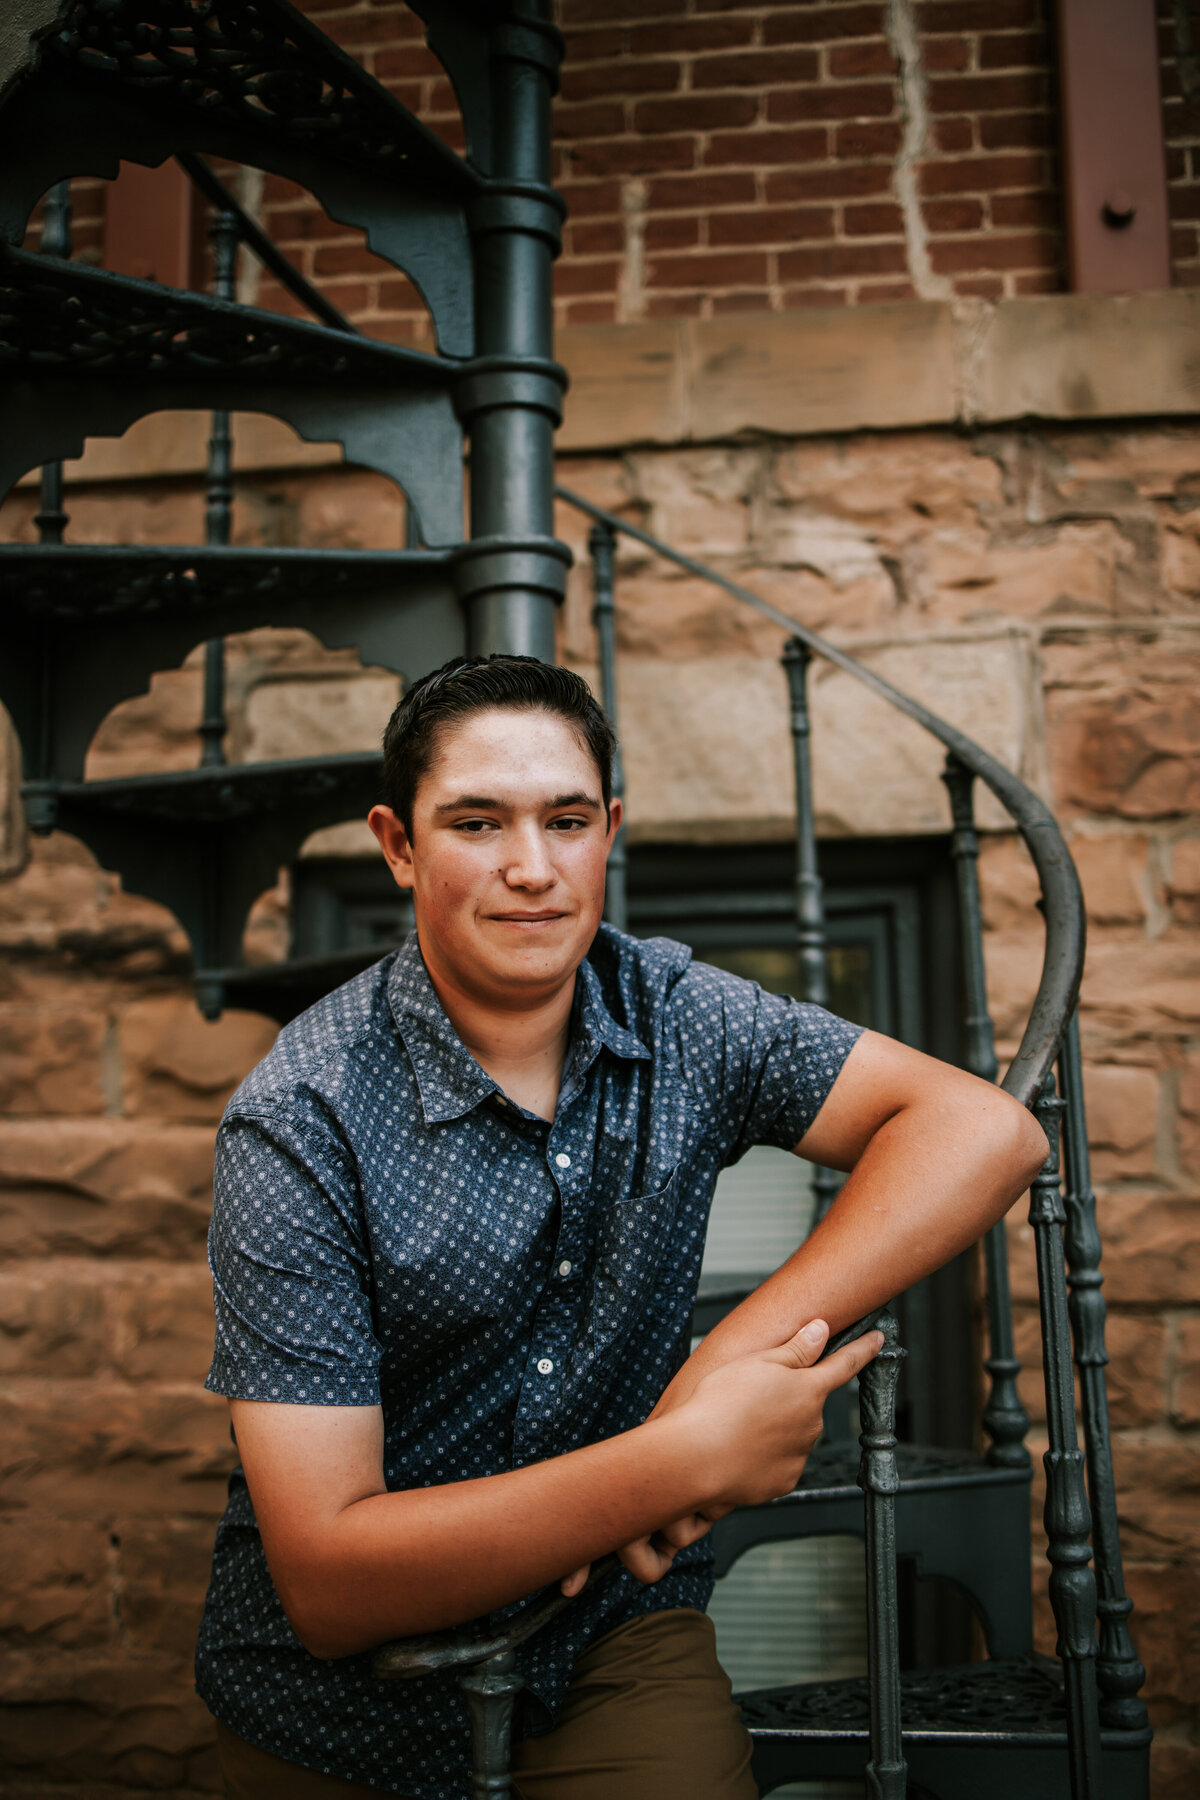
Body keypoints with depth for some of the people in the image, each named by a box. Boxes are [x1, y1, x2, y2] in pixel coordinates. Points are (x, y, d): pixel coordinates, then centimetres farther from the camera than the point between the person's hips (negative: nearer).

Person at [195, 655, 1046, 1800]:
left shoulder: (672, 1016, -7)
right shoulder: (300, 1124, -20)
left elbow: (983, 1129, -16)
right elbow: (328, 1584, -24)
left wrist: (735, 1357, -27)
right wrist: (694, 1460, -29)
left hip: (615, 1630, 2)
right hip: (347, 1700, -1)